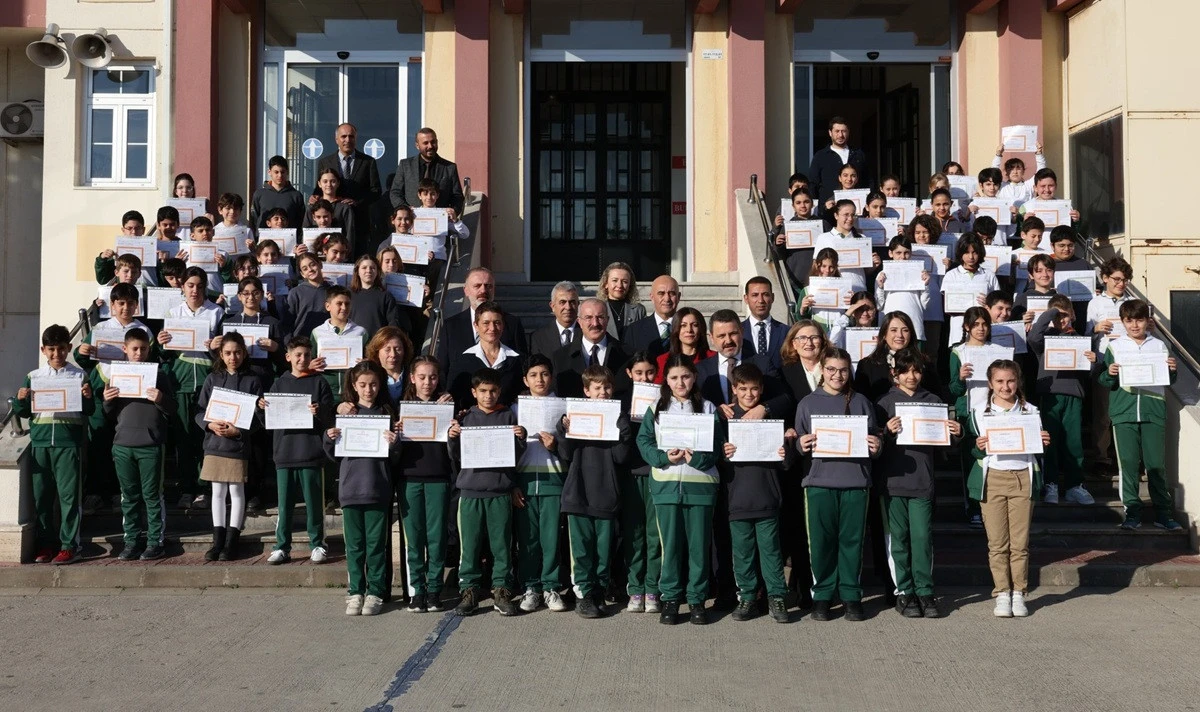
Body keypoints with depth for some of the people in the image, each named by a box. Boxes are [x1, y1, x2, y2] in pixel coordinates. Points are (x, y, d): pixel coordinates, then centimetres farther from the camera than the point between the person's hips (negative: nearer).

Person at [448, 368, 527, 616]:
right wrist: (452, 438, -9)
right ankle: (469, 590, 11)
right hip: (470, 490, 0)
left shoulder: (508, 417, 7)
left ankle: (501, 591, 12)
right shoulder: (465, 418, 9)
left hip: (500, 491, 0)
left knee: (501, 543, 3)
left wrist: (521, 439, -12)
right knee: (470, 543, 2)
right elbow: (456, 458, 8)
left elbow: (516, 457, 6)